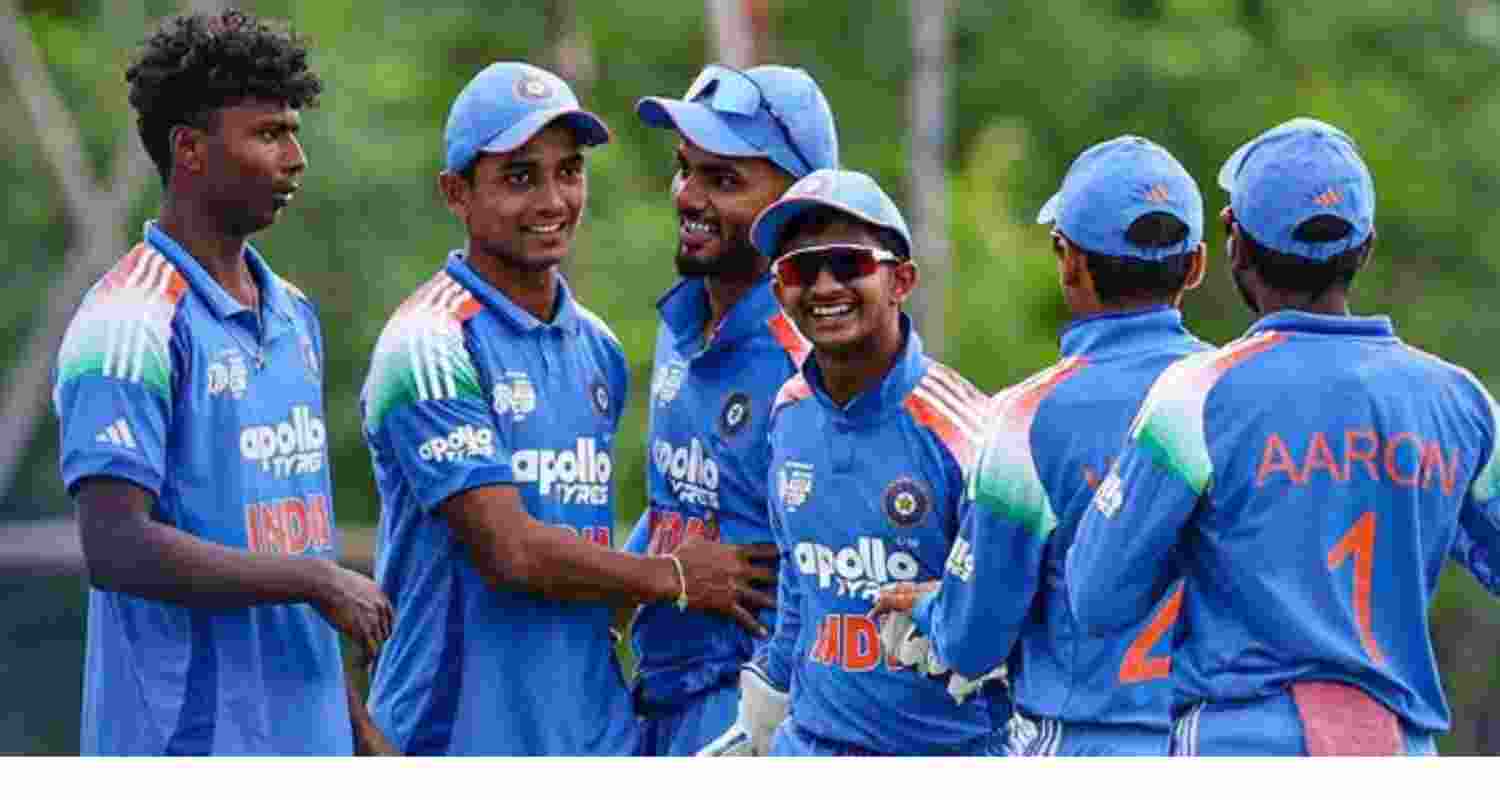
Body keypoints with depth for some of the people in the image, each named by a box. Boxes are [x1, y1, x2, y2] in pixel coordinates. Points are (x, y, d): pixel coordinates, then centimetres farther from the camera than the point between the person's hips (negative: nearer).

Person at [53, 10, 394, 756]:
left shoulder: (294, 316, 16)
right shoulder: (131, 326, -12)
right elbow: (115, 548, -20)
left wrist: (357, 727, 20)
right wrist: (317, 580, -16)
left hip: (305, 747, 9)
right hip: (185, 747, -9)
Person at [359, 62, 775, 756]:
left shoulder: (597, 347, 15)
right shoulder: (430, 347, -10)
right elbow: (511, 554, -15)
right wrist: (675, 579, -3)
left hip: (596, 727, 7)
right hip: (461, 732, -7)